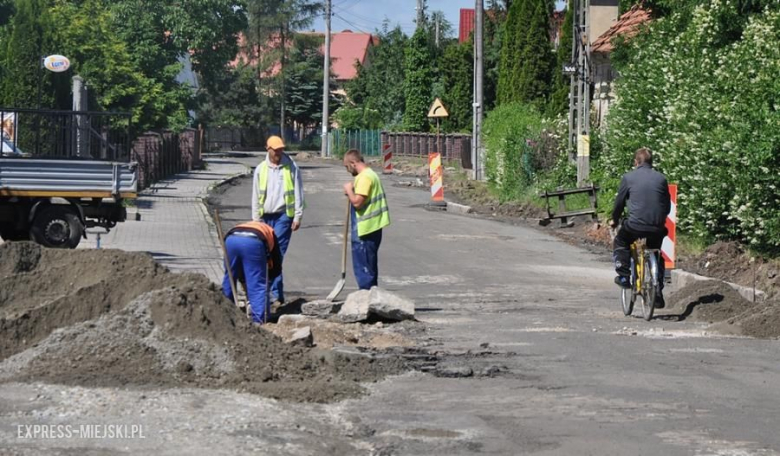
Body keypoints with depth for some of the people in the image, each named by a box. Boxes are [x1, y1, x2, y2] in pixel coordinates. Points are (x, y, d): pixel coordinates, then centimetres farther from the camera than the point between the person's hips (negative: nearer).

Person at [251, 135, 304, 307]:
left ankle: (276, 294, -11)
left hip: (283, 215, -4)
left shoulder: (291, 167, 0)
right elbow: (256, 196, 12)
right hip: (266, 216, 4)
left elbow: (298, 193, 1)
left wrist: (297, 216, -4)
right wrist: (256, 218, 7)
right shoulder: (261, 169, 8)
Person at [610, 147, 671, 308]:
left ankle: (624, 276, 16)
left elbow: (619, 202, 9)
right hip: (657, 228, 3)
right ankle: (658, 293, 18)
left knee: (620, 242, 27)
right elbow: (668, 206, 15)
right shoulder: (661, 178, 10)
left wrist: (614, 220, 26)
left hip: (635, 225, -3)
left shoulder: (628, 177, 3)